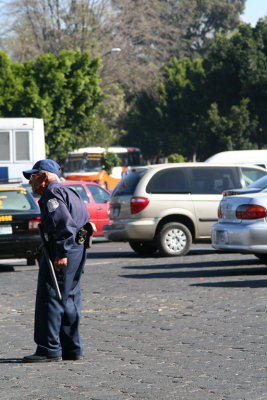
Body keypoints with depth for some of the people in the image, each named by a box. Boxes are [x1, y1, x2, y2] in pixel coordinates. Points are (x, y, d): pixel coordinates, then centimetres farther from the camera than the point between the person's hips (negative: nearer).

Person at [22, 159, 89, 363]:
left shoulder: (52, 193, -8)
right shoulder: (68, 192, 23)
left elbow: (65, 224, -20)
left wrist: (61, 253, -23)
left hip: (60, 249, -10)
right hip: (77, 248, 10)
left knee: (50, 299, -8)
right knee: (69, 299, 13)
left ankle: (49, 349, -10)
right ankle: (72, 349, 15)